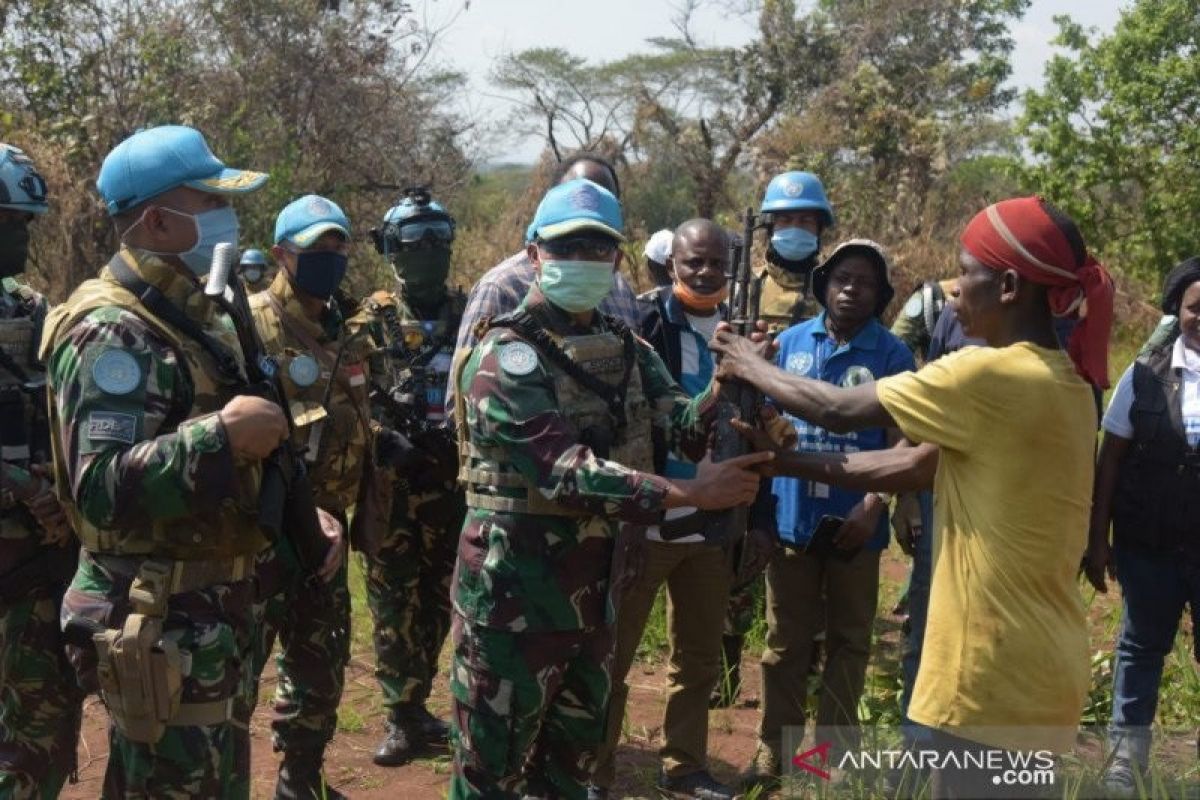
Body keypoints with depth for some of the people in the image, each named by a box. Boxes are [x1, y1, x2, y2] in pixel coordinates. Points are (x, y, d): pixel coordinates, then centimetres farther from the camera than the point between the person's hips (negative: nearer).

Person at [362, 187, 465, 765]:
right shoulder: (373, 318, 0)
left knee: (435, 599, 11)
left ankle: (414, 706, 25)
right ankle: (404, 718, 12)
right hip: (393, 482, -3)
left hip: (453, 480, 3)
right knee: (393, 603, 1)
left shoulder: (469, 313, 7)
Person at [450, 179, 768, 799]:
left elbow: (685, 428, -3)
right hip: (514, 600, -7)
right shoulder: (506, 357, -16)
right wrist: (689, 492, -30)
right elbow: (566, 472, -26)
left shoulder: (628, 351, 9)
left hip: (591, 594, 7)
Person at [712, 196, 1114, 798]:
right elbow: (914, 465, 10)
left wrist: (750, 368, 6)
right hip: (1036, 665, 9)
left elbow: (838, 411, -10)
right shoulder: (1064, 382, 8)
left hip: (995, 672, -9)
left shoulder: (988, 375, -20)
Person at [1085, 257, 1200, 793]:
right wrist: (1097, 539, 0)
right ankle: (1127, 752, 27)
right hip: (1147, 544, 1)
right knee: (1141, 644, 14)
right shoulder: (1146, 375, -2)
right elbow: (1110, 460, 2)